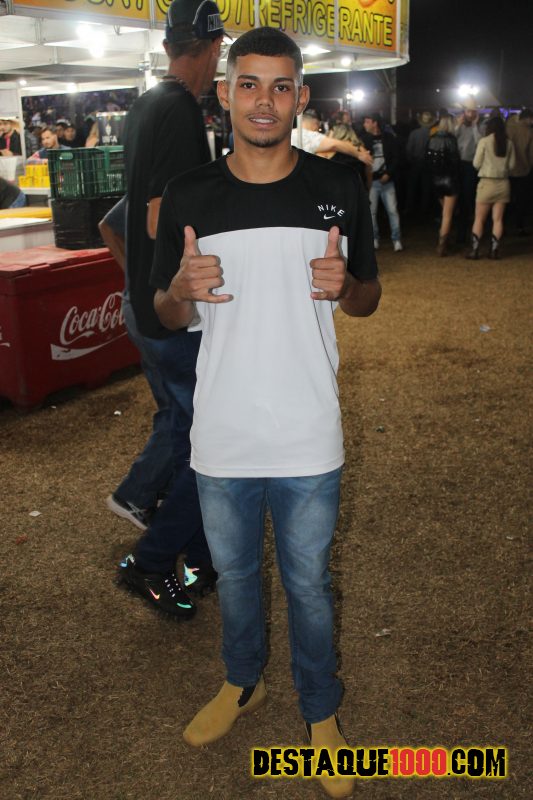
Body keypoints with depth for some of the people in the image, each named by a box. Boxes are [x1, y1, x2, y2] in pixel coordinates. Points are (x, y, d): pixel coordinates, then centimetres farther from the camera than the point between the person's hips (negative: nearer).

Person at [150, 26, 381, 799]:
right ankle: (243, 681, 49)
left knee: (308, 583, 16)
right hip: (221, 437, 2)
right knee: (233, 573, 21)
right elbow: (167, 315, 4)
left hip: (307, 440, -1)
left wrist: (345, 286, -18)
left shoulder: (340, 188, -4)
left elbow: (371, 296, 6)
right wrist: (183, 289, -19)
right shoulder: (187, 195, -3)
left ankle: (321, 709, 41)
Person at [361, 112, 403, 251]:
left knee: (392, 210, -2)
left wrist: (388, 174, -8)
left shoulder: (389, 137, 2)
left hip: (386, 180, 0)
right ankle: (374, 239, 15)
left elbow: (395, 158, 3)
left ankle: (396, 240, 4)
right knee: (371, 211, 2)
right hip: (371, 181, 0)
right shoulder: (364, 138, 2)